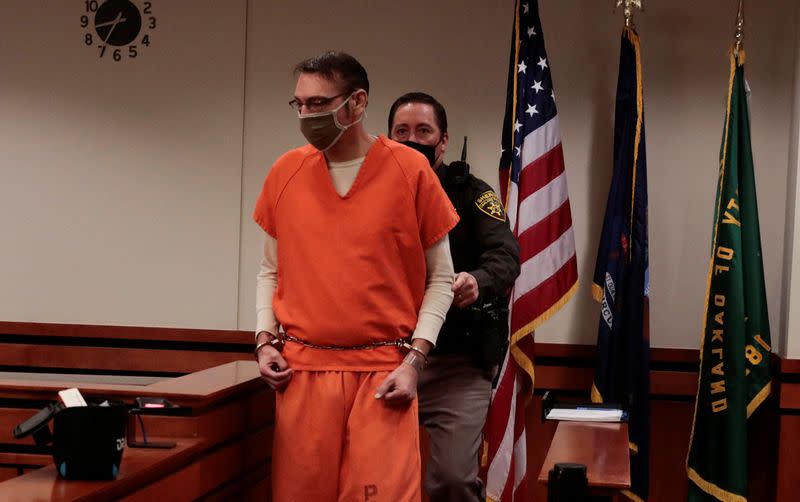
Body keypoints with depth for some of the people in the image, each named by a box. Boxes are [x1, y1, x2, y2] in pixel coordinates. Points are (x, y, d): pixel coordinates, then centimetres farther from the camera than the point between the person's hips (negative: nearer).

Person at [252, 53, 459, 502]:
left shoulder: (410, 170, -2)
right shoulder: (286, 172, 6)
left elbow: (440, 279, 3)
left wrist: (414, 359, -7)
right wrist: (265, 340, 2)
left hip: (383, 374, -2)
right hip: (301, 370, 3)